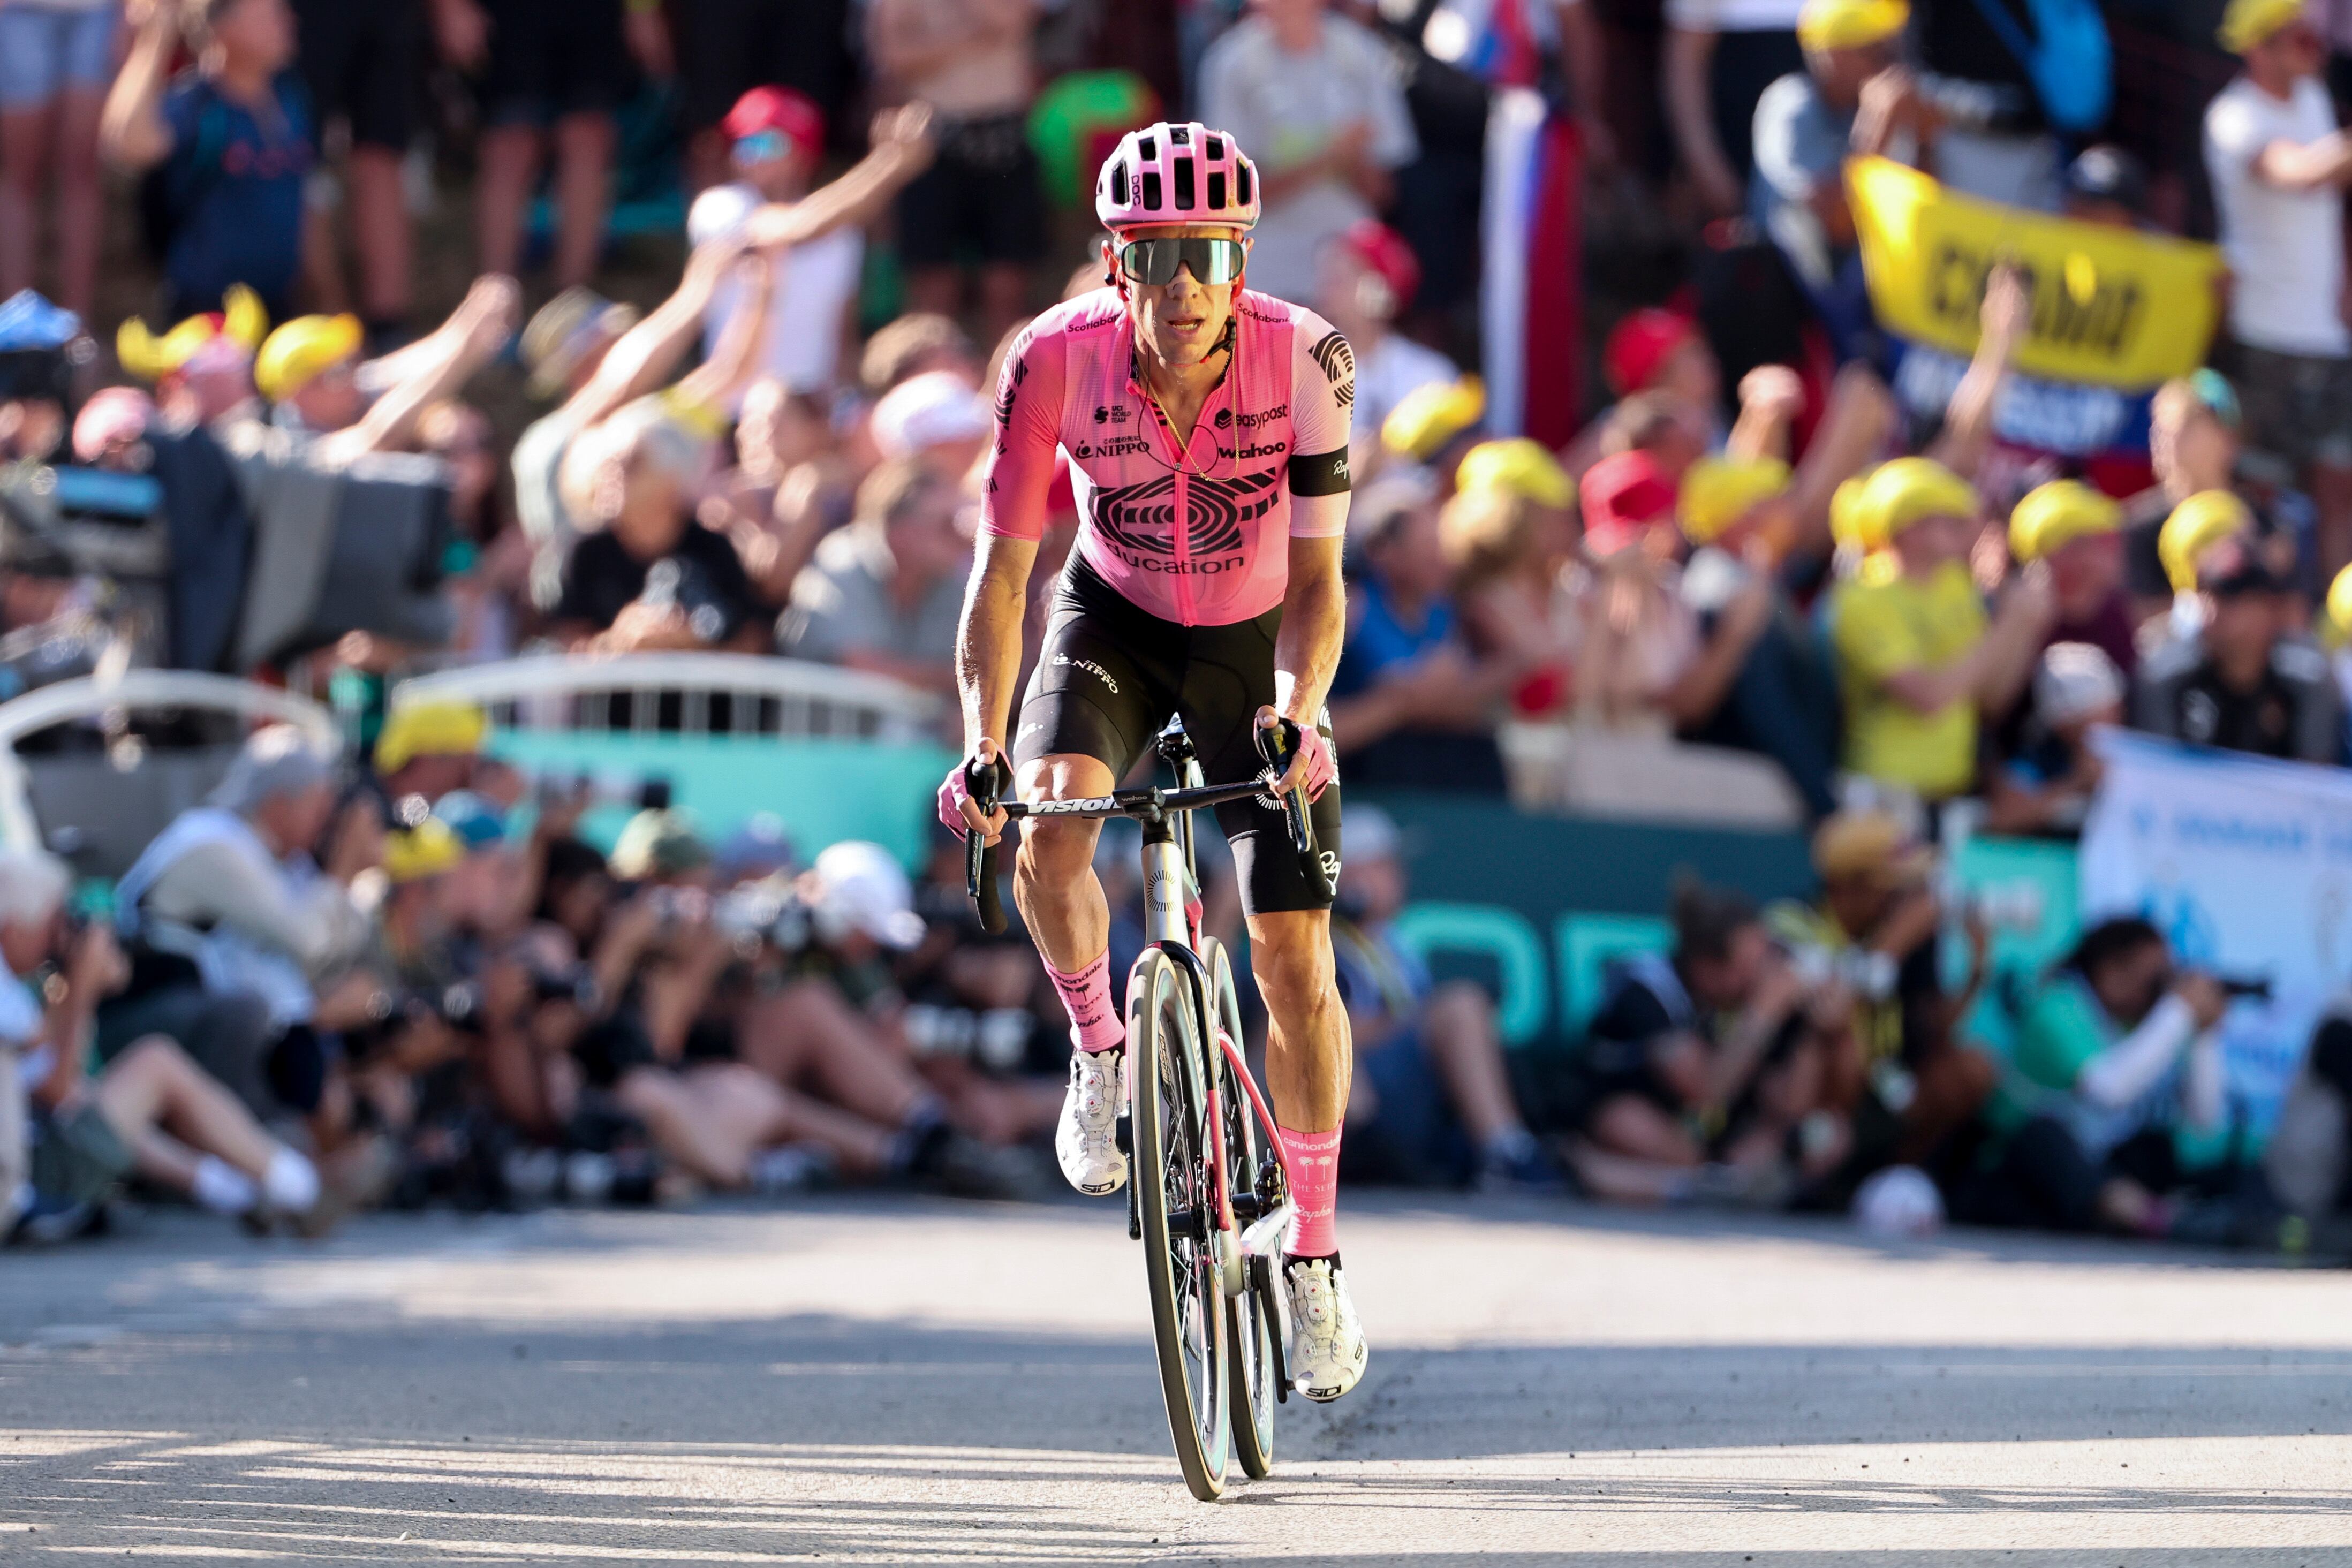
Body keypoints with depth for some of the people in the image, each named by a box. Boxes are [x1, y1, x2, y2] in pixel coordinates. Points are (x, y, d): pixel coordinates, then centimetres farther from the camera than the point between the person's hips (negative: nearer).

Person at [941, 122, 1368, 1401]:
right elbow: (1002, 570, -22)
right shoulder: (1059, 361, -27)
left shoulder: (1302, 361, -28)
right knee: (1050, 828, -31)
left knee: (1295, 954, -5)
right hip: (1114, 622, 0)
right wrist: (981, 748, -34)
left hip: (1255, 641, 0)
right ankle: (1098, 1048, 0)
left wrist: (1297, 713, -41)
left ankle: (1315, 1258, 11)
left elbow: (1315, 577, -23)